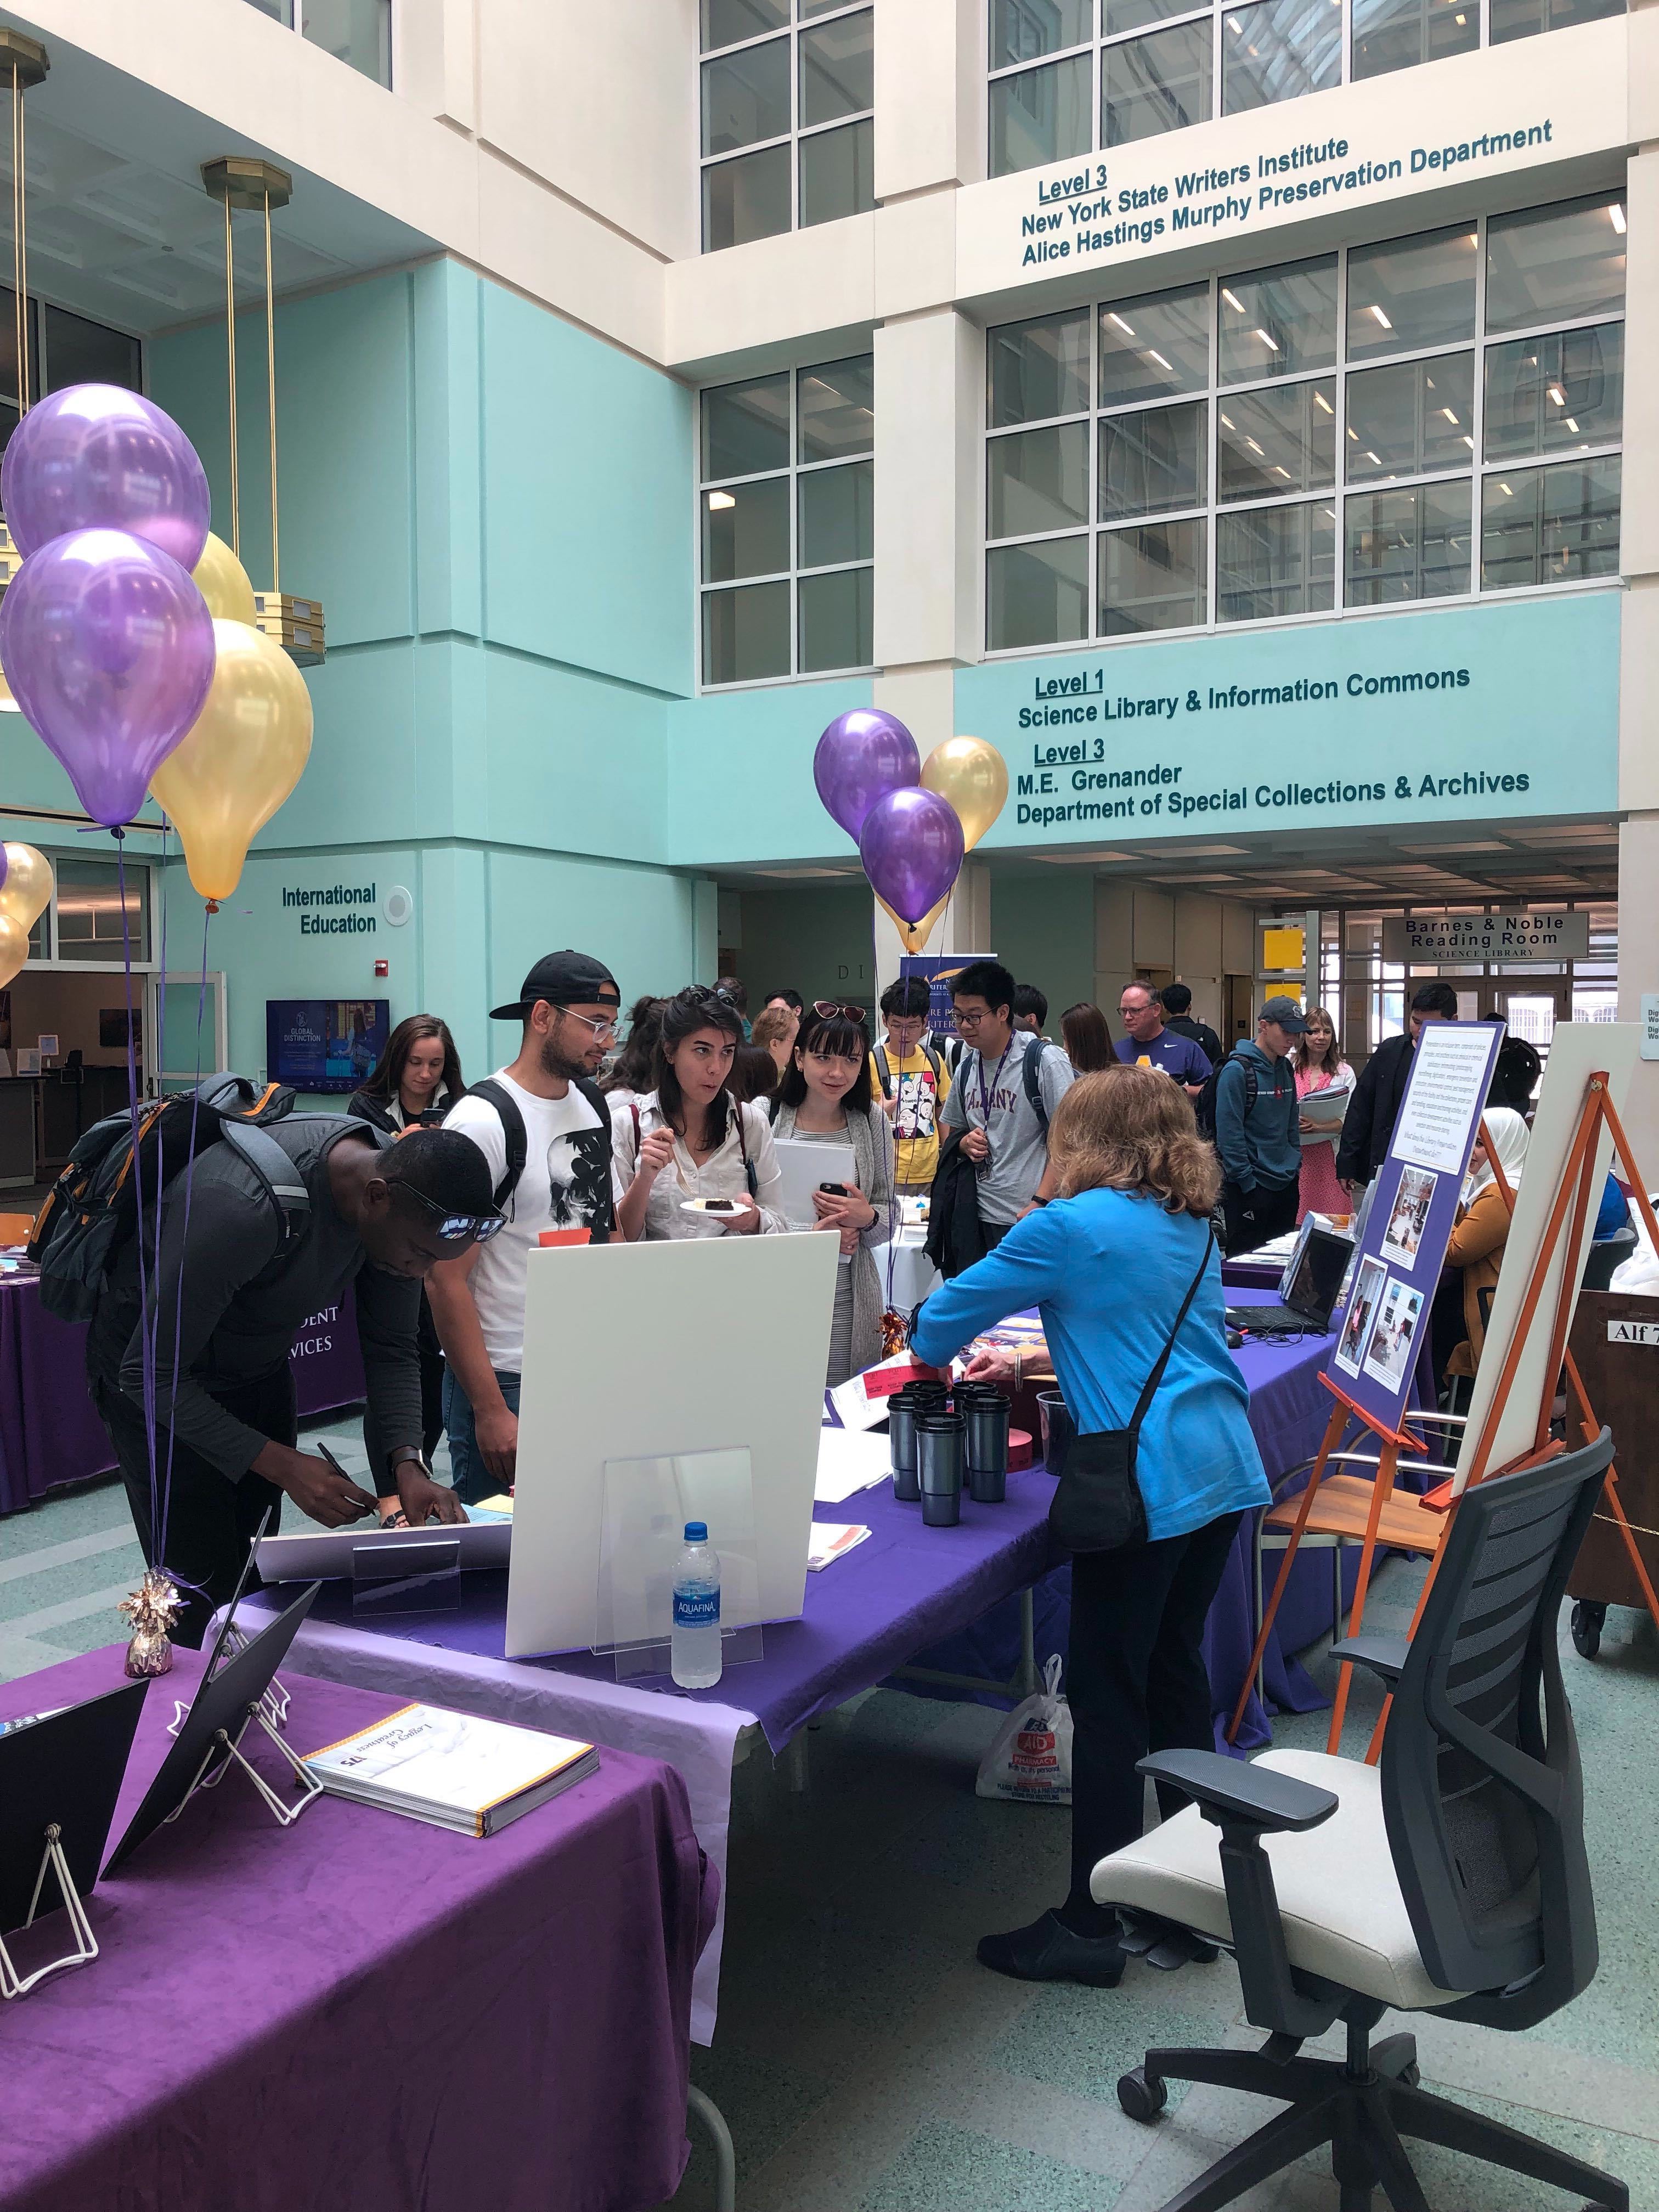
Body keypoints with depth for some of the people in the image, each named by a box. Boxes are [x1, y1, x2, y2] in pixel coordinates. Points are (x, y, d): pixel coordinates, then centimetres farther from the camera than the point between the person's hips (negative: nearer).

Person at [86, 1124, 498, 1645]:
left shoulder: (402, 1186, -17)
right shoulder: (241, 1209, -39)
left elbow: (390, 1349, -7)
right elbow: (151, 1372, -29)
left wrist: (407, 1464, -21)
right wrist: (281, 1465, -31)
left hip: (260, 1365, 6)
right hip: (159, 1385, -6)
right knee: (206, 1600, -8)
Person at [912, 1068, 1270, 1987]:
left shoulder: (1068, 1229, -10)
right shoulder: (1189, 1225, 14)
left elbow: (940, 1319, -2)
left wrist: (938, 1356, 20)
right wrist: (1036, 1361, 27)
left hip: (1148, 1486, -8)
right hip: (1226, 1467, 8)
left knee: (1105, 1694, 1)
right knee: (1174, 1662, 20)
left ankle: (1089, 1925, 10)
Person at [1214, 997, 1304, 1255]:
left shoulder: (1286, 1068, 10)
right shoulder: (1237, 1070, -14)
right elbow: (1229, 1132, -17)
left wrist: (1296, 1164, 12)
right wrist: (1246, 1180, -17)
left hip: (1287, 1183, 8)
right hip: (1251, 1186, -7)